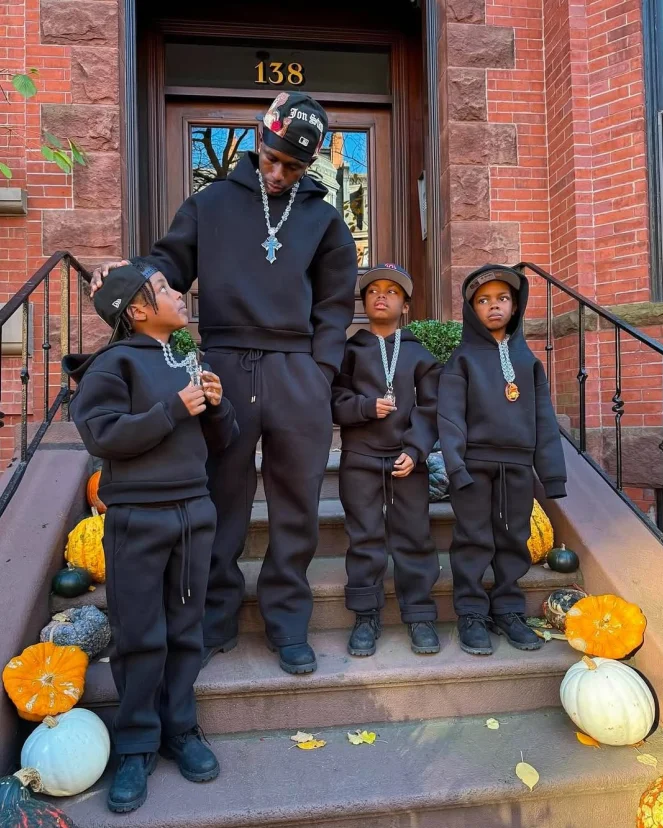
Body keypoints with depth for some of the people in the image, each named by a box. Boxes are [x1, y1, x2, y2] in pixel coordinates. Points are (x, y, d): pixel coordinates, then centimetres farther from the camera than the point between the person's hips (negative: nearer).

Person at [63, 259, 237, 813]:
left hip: (194, 510, 5)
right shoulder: (116, 362, -4)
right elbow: (101, 435, -16)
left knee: (185, 631, 11)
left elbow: (222, 441, 15)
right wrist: (174, 409, -18)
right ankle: (137, 746, 19)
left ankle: (180, 730, 26)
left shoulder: (191, 362, 13)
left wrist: (216, 405, -6)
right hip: (137, 516, -5)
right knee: (140, 638, 3)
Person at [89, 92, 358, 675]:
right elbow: (173, 265, 12)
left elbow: (335, 305, 10)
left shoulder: (323, 218, 13)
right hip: (223, 366, 0)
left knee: (296, 505, 6)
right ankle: (216, 620, 22)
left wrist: (321, 372, 0)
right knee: (220, 500, 6)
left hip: (298, 372, 1)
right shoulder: (212, 203, 12)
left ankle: (288, 622, 21)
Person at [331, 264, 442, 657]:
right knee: (365, 538, 4)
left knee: (414, 537, 3)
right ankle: (367, 616, 14)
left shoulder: (420, 354, 10)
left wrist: (416, 450, -11)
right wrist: (367, 407, -16)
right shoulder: (349, 350, 10)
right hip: (360, 459, 0)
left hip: (408, 458, 0)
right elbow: (335, 401, 1)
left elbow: (430, 408, 2)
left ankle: (420, 614, 14)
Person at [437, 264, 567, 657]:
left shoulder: (527, 358, 11)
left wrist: (552, 471, 3)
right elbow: (450, 416, -7)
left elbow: (544, 417, 9)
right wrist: (456, 466, -17)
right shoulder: (463, 358, 2)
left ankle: (508, 611, 23)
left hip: (518, 465, 4)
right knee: (474, 541, 4)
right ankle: (472, 615, 14)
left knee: (514, 540, 10)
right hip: (475, 465, -3)